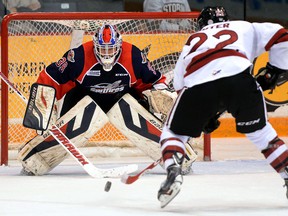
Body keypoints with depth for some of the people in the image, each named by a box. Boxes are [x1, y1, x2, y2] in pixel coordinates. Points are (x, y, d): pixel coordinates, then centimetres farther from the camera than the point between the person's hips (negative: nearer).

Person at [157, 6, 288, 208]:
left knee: (173, 132, 20)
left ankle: (173, 172, -3)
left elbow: (181, 86, 36)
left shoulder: (192, 42, 39)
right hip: (239, 75, 0)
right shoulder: (244, 27, 33)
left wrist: (205, 117, 40)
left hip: (198, 84, 0)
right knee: (258, 130, 21)